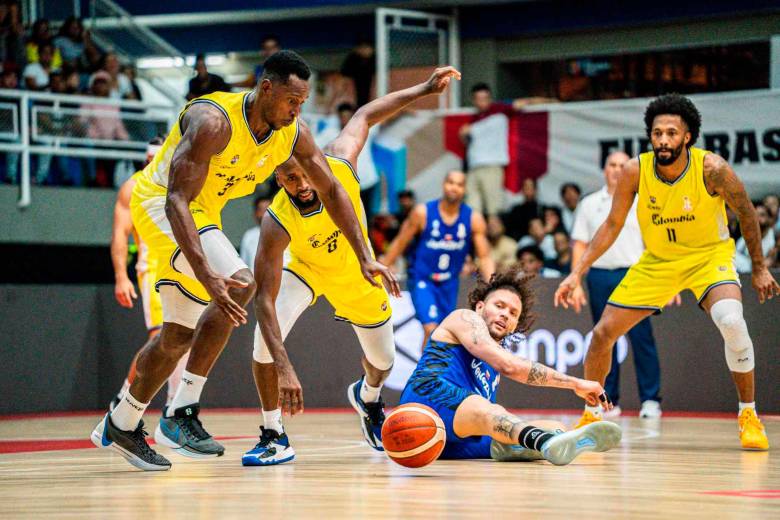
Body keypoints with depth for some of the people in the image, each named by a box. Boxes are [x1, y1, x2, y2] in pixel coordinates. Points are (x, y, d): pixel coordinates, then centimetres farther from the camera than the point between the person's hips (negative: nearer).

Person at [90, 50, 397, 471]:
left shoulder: (294, 135, -9)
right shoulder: (213, 121, -31)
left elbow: (330, 190, 4)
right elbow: (177, 200, -36)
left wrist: (364, 258, -3)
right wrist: (207, 276, -46)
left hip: (202, 214, 8)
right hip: (159, 204, -8)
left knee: (180, 337, 12)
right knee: (238, 284, -28)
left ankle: (120, 426, 31)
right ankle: (182, 414, -24)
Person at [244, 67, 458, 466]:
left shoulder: (340, 165, -34)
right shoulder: (278, 223, -40)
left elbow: (365, 116, -13)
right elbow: (264, 299, -43)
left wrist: (425, 90, -15)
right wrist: (284, 368, -53)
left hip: (355, 271, 3)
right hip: (305, 268, -3)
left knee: (383, 361, 17)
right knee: (266, 338, -30)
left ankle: (368, 397, 56)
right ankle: (274, 437, -13)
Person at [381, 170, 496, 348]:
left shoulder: (474, 219, -6)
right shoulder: (423, 213, -12)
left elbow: (484, 258, -3)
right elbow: (400, 244, -2)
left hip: (449, 282, 4)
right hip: (422, 280, -4)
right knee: (431, 330, -21)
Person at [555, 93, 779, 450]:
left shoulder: (711, 168, -23)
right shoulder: (635, 171, -17)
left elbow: (745, 213, -7)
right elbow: (612, 226, -5)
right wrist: (577, 273, -12)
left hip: (708, 256, -3)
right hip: (657, 260, 3)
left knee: (731, 321, -31)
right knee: (603, 333, -2)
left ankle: (748, 414, -13)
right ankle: (591, 416, 22)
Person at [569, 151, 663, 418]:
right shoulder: (589, 204, 12)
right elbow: (580, 245, 10)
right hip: (599, 276, 2)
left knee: (642, 338, -8)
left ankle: (650, 400, -5)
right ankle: (609, 400, 8)